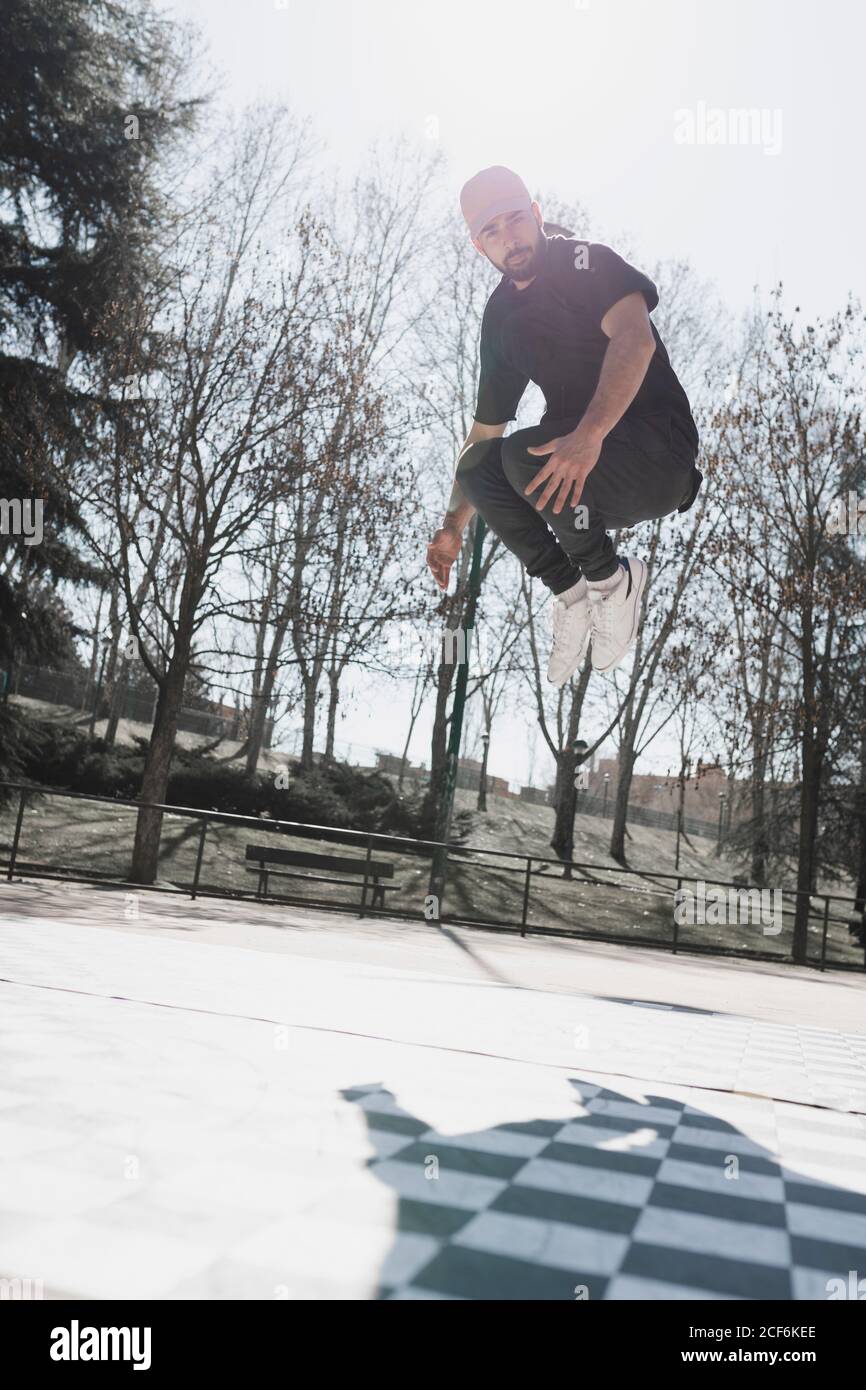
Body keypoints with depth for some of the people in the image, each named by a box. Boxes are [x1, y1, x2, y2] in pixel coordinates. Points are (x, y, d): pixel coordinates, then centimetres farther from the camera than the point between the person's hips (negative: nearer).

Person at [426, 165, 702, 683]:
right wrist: (454, 526, 10)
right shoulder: (502, 316, 12)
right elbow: (484, 430, 16)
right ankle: (571, 592, -7)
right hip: (581, 474, 6)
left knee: (524, 455, -30)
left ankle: (612, 578, -8)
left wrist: (588, 435, -41)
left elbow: (635, 338, -26)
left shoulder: (586, 262, -6)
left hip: (659, 452, -6)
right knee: (477, 465, -15)